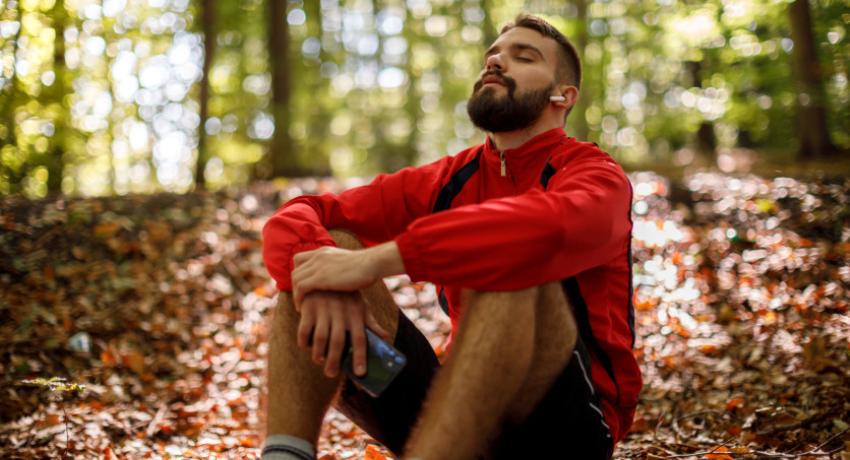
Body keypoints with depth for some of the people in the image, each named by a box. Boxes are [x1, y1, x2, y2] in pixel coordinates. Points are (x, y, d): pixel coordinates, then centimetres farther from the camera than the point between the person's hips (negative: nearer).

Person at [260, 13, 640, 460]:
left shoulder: (595, 175, -4)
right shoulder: (444, 182, 10)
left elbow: (550, 227, -31)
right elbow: (292, 219, 1)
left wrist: (373, 260, -33)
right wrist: (324, 281, -23)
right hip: (464, 412, 5)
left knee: (512, 265, -32)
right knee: (325, 240, -8)